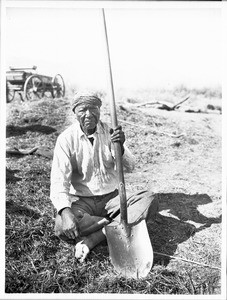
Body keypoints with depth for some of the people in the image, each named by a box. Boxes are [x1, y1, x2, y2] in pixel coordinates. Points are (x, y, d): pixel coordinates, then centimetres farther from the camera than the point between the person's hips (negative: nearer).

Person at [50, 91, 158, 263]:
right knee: (62, 227, -33)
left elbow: (130, 168, -9)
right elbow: (59, 179, -18)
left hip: (111, 197, 3)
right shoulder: (66, 139, -9)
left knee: (149, 203, -22)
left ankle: (90, 240, -23)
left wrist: (120, 147, -32)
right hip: (81, 200, -2)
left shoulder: (110, 132, -1)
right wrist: (65, 211, -36)